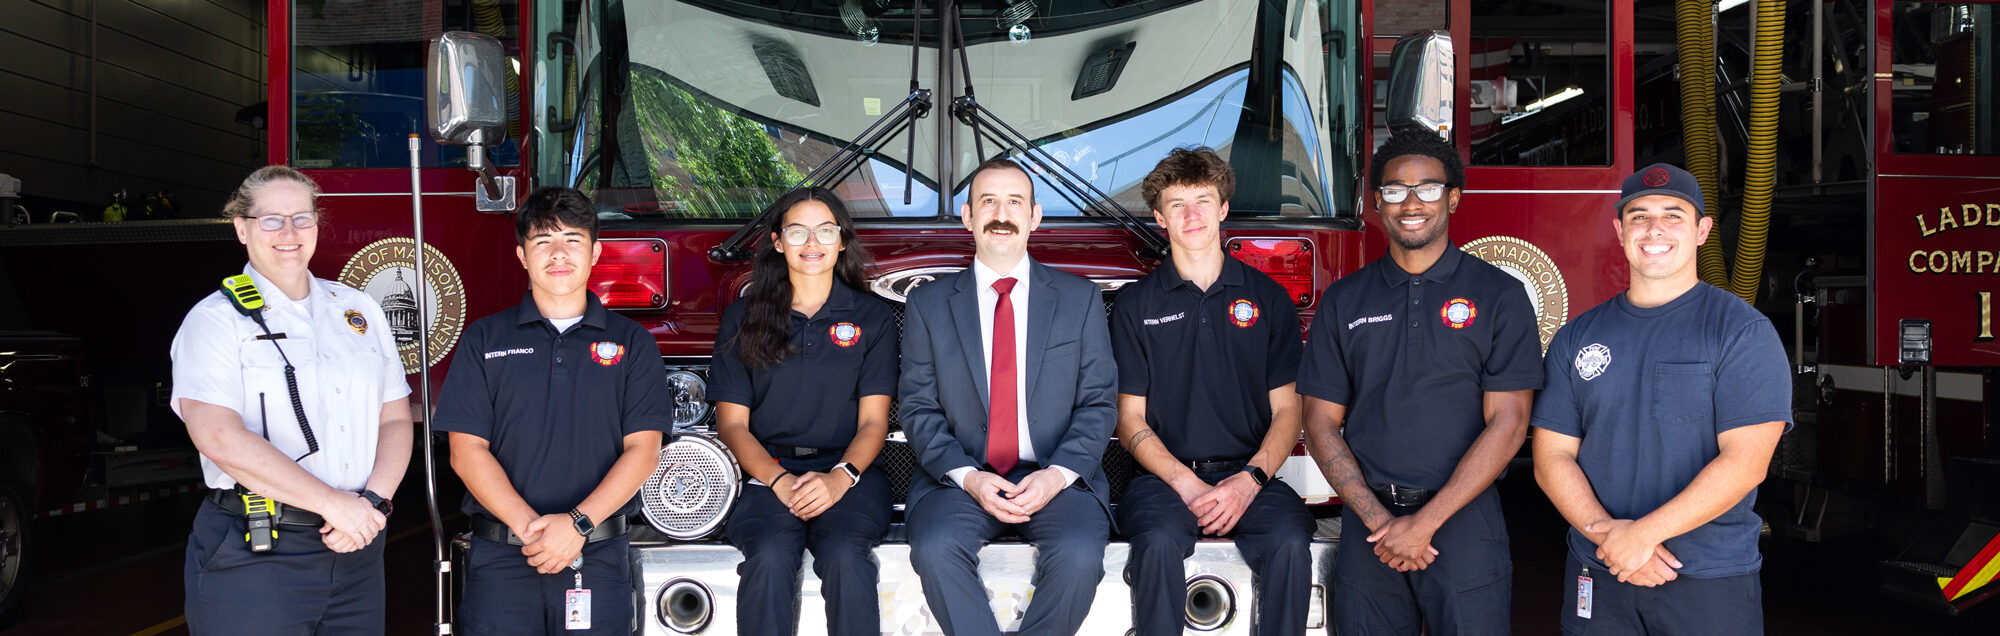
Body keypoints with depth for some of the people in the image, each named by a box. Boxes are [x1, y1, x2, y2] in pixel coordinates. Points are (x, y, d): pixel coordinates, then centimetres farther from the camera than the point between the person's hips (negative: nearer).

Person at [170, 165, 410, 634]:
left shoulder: (358, 309, 12)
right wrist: (331, 502, -18)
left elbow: (394, 419, 9)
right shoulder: (216, 320, -3)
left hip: (355, 551, 4)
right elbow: (219, 437, -16)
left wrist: (373, 501, -8)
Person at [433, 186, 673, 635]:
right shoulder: (485, 341, 7)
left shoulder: (631, 343, 7)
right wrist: (531, 527, -12)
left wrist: (578, 523, -14)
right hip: (500, 561, 0)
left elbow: (642, 449, -1)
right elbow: (467, 450, 0)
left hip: (599, 559, 0)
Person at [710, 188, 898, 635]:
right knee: (770, 557, -32)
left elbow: (873, 421, 7)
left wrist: (840, 477, -14)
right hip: (768, 473, 0)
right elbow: (732, 422, 8)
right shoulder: (743, 319, 12)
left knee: (845, 556, -32)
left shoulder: (873, 318, 13)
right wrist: (781, 481, -11)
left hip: (848, 472, 0)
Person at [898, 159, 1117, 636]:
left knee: (1080, 555, -30)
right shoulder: (927, 305, 9)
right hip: (961, 477, 0)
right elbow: (918, 409, 5)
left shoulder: (1081, 299, 9)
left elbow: (1099, 404, 5)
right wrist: (968, 476, -12)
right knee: (935, 549, -30)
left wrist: (1059, 473, -12)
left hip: (1057, 479, 0)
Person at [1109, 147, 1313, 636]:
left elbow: (1286, 411, 7)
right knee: (1159, 541, -32)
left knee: (1290, 540, -29)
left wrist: (1250, 479, -11)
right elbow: (1131, 418, 5)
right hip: (1164, 475, -1)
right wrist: (1187, 484, -11)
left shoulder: (1268, 298, 10)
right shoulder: (1135, 304, 8)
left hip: (1249, 474, 1)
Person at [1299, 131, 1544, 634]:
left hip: (1464, 514, -2)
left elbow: (1507, 423, -6)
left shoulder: (1500, 296, 1)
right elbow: (1322, 425, 5)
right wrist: (1378, 518, -8)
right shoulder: (1344, 301, 8)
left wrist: (1425, 522, -12)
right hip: (1368, 521, 2)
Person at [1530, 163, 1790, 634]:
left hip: (1711, 581, -3)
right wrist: (1606, 533, -13)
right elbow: (1552, 457, 2)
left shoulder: (1743, 331, -5)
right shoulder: (1576, 338, 7)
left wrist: (1642, 533, -18)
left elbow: (1745, 463, -13)